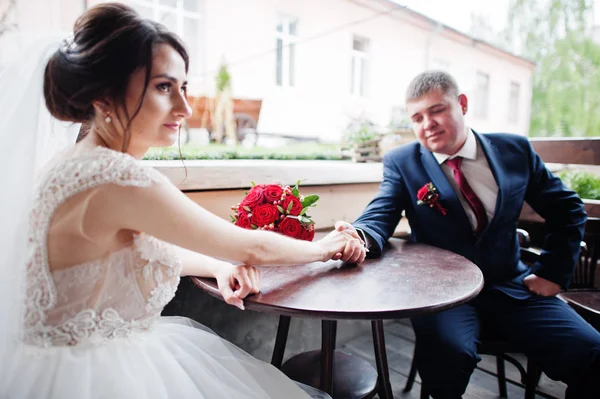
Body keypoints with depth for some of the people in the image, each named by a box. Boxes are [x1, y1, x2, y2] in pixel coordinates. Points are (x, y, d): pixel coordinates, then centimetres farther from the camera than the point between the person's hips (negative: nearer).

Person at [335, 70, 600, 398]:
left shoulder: (514, 149, 4)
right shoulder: (401, 162, -2)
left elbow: (567, 210, 12)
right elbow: (380, 216, -13)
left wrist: (553, 271, 4)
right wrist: (360, 236, -36)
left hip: (513, 286, 3)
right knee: (449, 353, -31)